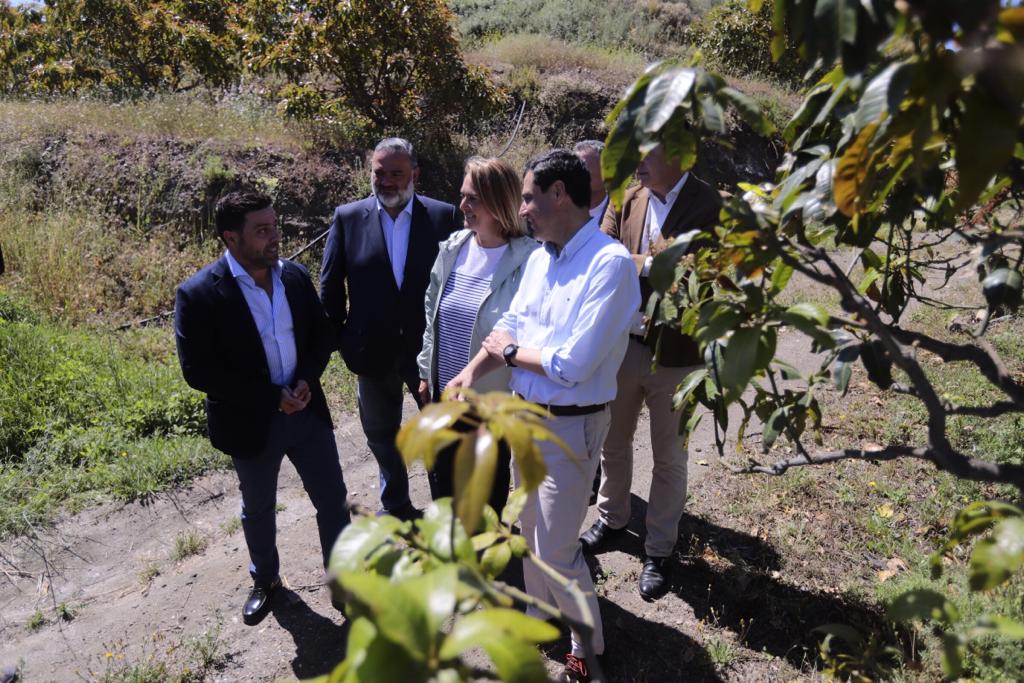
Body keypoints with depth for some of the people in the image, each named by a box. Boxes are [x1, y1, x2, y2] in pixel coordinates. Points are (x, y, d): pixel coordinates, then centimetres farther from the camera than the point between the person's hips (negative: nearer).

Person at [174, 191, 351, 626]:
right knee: (258, 509, 20)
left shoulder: (295, 276, -4)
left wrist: (306, 380, -14)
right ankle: (265, 580, 46)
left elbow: (321, 334, 5)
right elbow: (198, 371, -18)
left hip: (307, 410, 3)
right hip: (252, 423, -3)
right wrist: (272, 397, -21)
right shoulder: (198, 294, -17)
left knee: (333, 500, 12)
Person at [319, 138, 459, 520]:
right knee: (382, 435, 20)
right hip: (373, 351, 2)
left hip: (430, 347, -1)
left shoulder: (442, 216, -8)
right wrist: (339, 338, 0)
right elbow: (330, 285, 1)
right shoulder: (348, 217, -5)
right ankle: (395, 505, 44)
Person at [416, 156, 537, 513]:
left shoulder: (527, 261, -20)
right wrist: (426, 372, 11)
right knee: (442, 477, 22)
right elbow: (432, 314, 9)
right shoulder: (452, 249, -2)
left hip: (495, 400, -5)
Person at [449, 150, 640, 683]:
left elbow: (573, 363, -27)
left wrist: (510, 352, -11)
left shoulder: (610, 263, -23)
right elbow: (509, 326, 6)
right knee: (531, 530, 22)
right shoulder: (539, 257, 3)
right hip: (525, 413, 8)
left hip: (569, 425, -7)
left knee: (556, 550, 5)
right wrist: (472, 371, -12)